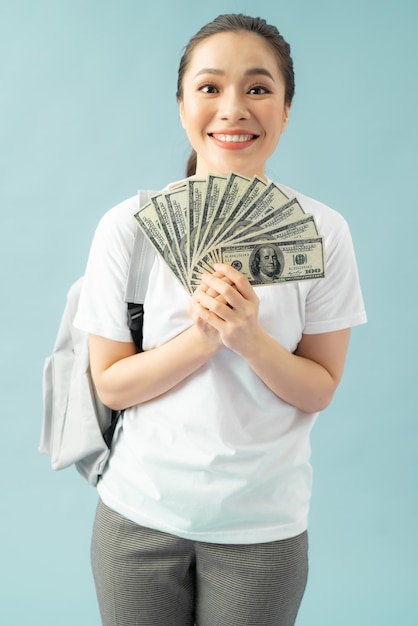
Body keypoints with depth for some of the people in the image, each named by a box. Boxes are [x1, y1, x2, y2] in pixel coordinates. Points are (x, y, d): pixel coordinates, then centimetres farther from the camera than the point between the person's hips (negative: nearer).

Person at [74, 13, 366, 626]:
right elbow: (110, 384, -6)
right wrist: (200, 338, -22)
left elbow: (320, 389, -4)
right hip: (142, 509, 0)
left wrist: (252, 339, -23)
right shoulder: (127, 226, -9)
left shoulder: (322, 231, -8)